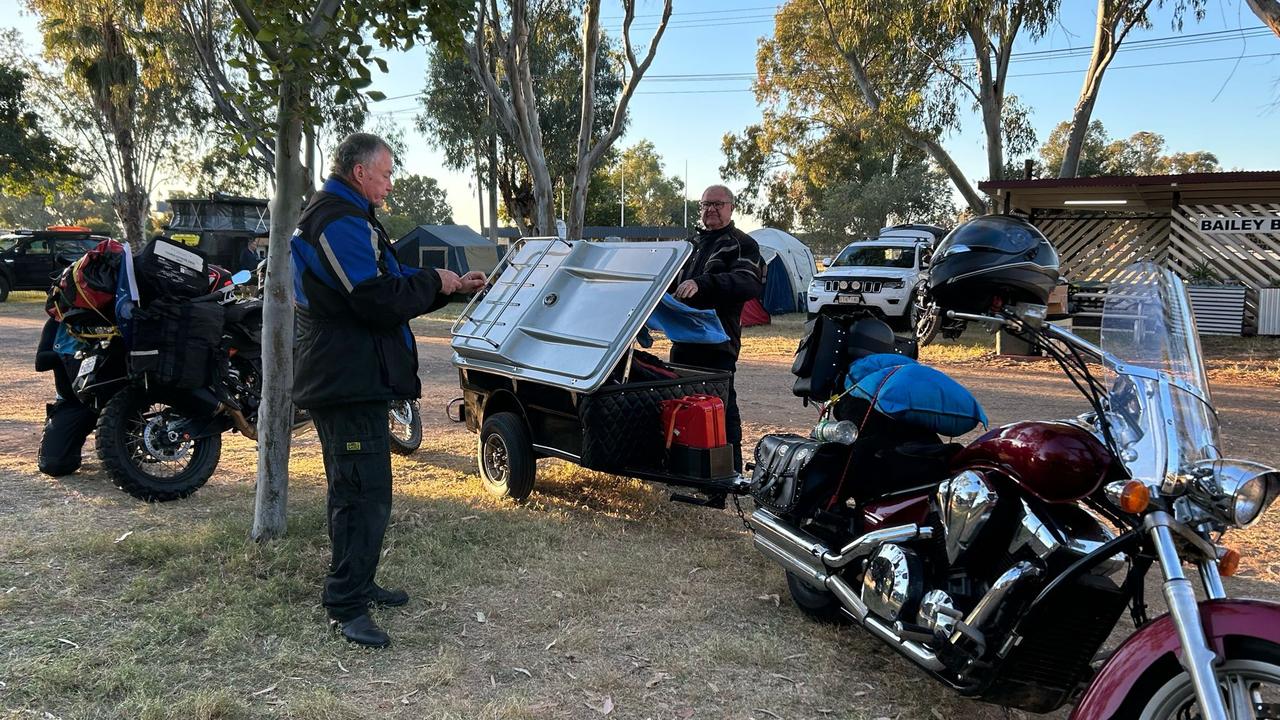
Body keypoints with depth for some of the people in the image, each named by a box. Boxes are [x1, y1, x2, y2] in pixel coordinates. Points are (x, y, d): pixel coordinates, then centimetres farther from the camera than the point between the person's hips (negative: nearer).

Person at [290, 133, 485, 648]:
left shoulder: (337, 216, 20)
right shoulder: (341, 222, -16)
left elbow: (385, 287, 22)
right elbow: (380, 300, -25)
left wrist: (453, 287, 14)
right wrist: (434, 282, -9)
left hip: (343, 379, 12)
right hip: (351, 380, -12)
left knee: (353, 491, 19)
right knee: (366, 494, -8)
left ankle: (357, 585, 31)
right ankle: (345, 605, 0)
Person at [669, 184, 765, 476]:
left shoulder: (742, 244, -1)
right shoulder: (693, 243, 23)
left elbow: (751, 283, -21)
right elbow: (675, 283, 34)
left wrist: (701, 283, -32)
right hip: (684, 338, 8)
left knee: (721, 404, -7)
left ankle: (732, 470, 0)